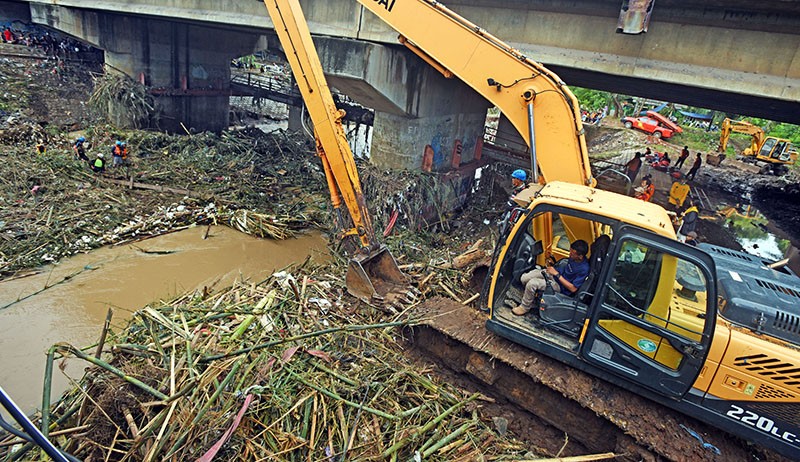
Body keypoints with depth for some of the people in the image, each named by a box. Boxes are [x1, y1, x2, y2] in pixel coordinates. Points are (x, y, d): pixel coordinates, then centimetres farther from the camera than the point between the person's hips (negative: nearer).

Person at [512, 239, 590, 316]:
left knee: (532, 283, -26)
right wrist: (552, 265, 0)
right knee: (524, 278, -6)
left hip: (559, 284, -7)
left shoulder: (584, 269, -27)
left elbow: (573, 289, -23)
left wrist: (556, 274, -25)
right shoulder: (573, 257, -8)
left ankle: (524, 308, -2)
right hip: (551, 273, 7)